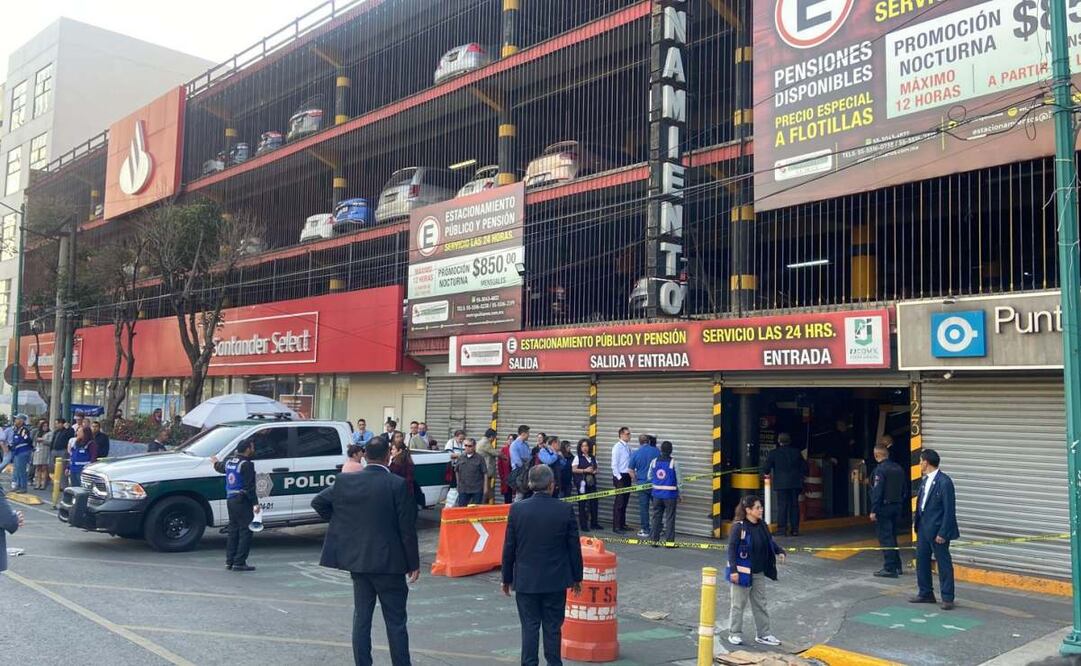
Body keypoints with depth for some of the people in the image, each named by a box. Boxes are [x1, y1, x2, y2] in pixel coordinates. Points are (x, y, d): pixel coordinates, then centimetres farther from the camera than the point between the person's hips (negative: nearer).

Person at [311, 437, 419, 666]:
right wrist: (414, 563, -3)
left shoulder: (345, 481, -1)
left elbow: (318, 502, 11)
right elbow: (407, 527, -11)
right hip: (389, 561, -4)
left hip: (357, 560, 4)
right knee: (395, 621, 4)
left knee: (361, 617, 13)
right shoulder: (398, 485, -14)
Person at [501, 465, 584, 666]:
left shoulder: (517, 509, -8)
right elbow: (574, 547, -2)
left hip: (526, 581, 0)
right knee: (553, 628, 9)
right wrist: (577, 577, 10)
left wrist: (506, 578, 8)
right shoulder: (565, 510, -9)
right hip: (556, 581, 0)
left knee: (529, 628, 7)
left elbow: (509, 548, -3)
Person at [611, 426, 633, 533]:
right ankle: (616, 527, -2)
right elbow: (614, 464, -14)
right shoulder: (617, 447, -11)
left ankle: (622, 524, 22)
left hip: (627, 476, 7)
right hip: (620, 477, -7)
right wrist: (619, 478, -15)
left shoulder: (628, 447, 11)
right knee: (619, 502, -6)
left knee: (625, 502, 13)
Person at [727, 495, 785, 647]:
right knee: (739, 604, 6)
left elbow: (770, 542, 15)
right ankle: (734, 634, 20)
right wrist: (733, 570, -22)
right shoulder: (739, 527, -19)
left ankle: (762, 635, 27)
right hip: (742, 573, -7)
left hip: (758, 572, 7)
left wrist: (780, 551, -4)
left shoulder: (762, 526, 1)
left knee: (760, 604, 16)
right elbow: (732, 549, -18)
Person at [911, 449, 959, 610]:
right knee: (921, 560, 14)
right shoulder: (925, 480, 8)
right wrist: (916, 521, 9)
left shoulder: (944, 482, -18)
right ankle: (926, 593, 26)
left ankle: (947, 598, 11)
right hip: (923, 527, 9)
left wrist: (942, 533, -19)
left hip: (937, 530, -9)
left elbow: (949, 510, -18)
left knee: (944, 563, 2)